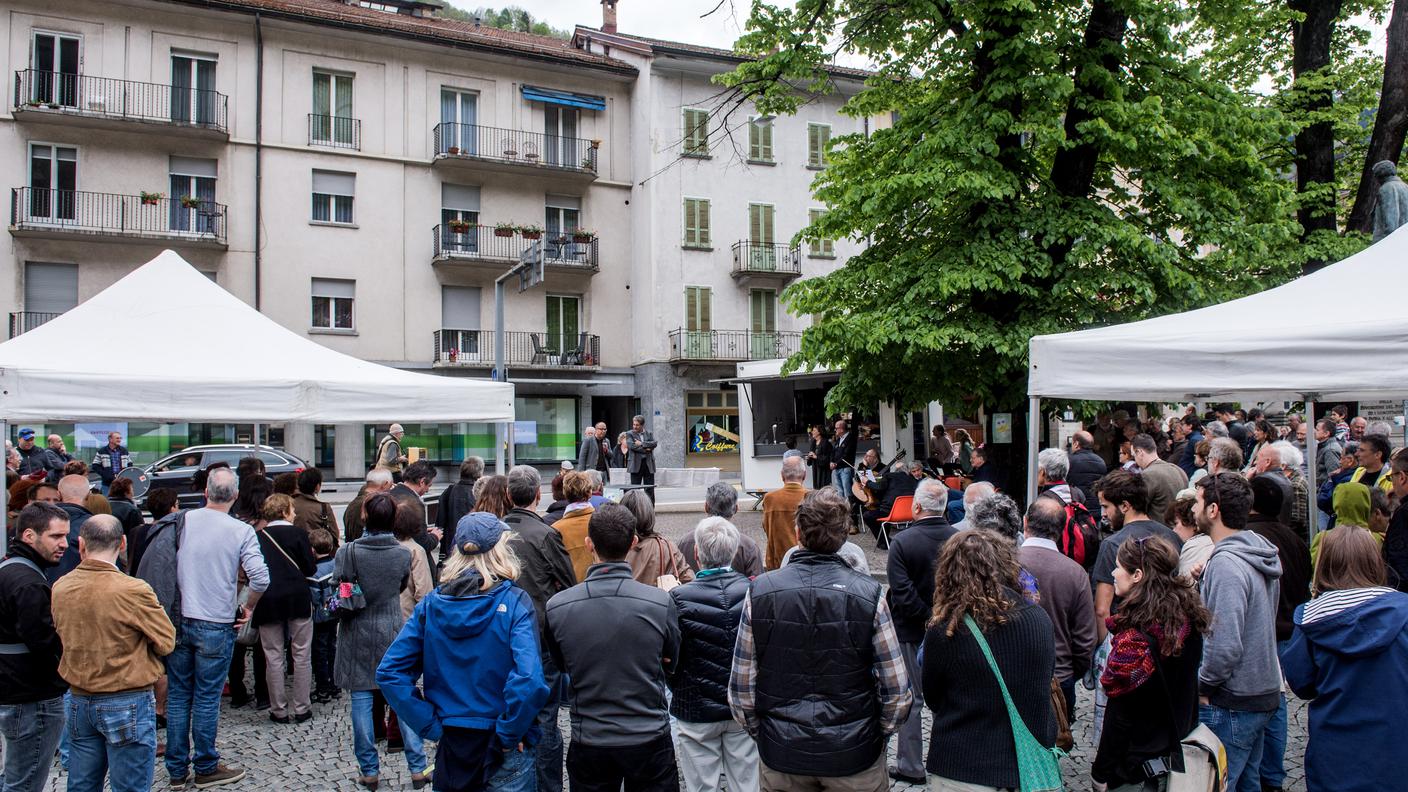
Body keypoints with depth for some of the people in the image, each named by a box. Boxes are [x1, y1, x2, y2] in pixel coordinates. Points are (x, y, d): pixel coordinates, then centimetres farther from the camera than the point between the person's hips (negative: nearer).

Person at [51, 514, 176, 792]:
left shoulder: (60, 588, -3)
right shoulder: (134, 591, -20)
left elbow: (65, 636, 10)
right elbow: (166, 642, -10)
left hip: (79, 703, 6)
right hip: (128, 705, -6)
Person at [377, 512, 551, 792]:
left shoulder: (431, 604, -3)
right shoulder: (514, 603, -15)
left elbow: (389, 672, -6)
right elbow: (528, 680, -28)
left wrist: (432, 726, -4)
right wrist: (508, 735, -14)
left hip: (451, 745, 3)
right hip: (503, 750, -3)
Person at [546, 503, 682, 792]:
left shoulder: (556, 607, -13)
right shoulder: (661, 602, -16)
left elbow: (562, 666, 5)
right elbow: (671, 664, 1)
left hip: (588, 741, 1)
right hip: (650, 740, -1)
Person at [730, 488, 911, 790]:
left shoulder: (760, 591, -11)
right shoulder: (869, 595, -13)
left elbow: (740, 688, -5)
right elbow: (897, 690, -9)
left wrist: (760, 733, 11)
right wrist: (878, 734, 8)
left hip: (780, 756, 1)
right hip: (854, 755, -1)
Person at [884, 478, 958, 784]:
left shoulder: (902, 541, -17)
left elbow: (902, 593, -22)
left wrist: (928, 617, -12)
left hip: (910, 632, -3)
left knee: (910, 698, 8)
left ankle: (911, 765, 17)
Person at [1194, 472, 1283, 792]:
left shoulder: (1226, 564, -24)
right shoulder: (1262, 553, 6)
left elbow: (1225, 645, -27)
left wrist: (1203, 686, -14)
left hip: (1231, 705, -9)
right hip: (1264, 693, 9)